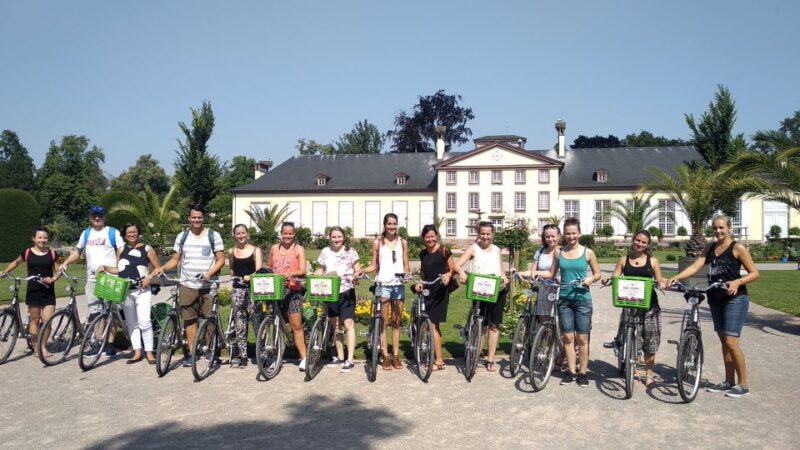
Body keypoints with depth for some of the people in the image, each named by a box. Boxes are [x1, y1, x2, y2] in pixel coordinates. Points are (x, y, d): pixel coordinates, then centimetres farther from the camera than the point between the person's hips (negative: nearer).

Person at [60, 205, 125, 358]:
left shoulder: (113, 232, 2)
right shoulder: (86, 233, 15)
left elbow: (121, 252, -3)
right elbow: (77, 251, 23)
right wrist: (65, 263, 8)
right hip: (92, 278, 4)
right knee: (94, 313, 4)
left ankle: (110, 345, 2)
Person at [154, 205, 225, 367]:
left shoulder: (213, 236, 2)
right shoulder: (182, 236, 10)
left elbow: (221, 260, -1)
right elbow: (175, 259, 13)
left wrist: (210, 273, -17)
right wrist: (162, 268, -6)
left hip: (208, 286, -2)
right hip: (187, 285, 2)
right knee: (190, 319, 3)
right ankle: (191, 352, 11)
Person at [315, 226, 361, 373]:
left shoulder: (349, 251, 0)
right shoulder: (325, 252, 9)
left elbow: (358, 269, -2)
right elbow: (320, 270, 15)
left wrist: (356, 275, -23)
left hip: (346, 292, -4)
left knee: (348, 324, -9)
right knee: (336, 326, 12)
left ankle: (350, 360, -8)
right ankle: (340, 357, 24)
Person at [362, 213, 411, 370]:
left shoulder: (402, 242, 9)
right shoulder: (378, 242, 4)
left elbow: (406, 265, 9)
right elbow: (374, 265, 5)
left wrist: (407, 273, -11)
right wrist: (360, 271, -11)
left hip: (398, 285, 2)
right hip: (383, 284, -2)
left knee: (396, 322, 7)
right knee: (384, 322, -1)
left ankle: (396, 356, 13)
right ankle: (386, 357, 4)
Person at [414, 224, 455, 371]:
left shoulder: (444, 251, -7)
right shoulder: (423, 253, 10)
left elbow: (453, 269, -4)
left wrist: (448, 275, -24)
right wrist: (419, 282, 1)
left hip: (440, 291, -6)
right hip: (427, 290, 6)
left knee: (432, 325, -9)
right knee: (434, 325, 11)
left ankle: (439, 361, -2)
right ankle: (438, 357, 21)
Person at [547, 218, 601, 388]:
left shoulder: (587, 252, 0)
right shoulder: (559, 252, 6)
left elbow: (597, 274, 5)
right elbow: (552, 274, 13)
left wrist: (590, 279, -15)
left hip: (582, 299, -2)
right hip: (564, 299, 2)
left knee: (582, 338, 1)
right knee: (568, 337, 5)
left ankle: (583, 373, 13)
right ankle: (571, 372, 15)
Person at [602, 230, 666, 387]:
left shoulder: (652, 261, 6)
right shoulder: (624, 260, 7)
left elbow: (659, 280, 7)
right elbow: (615, 277, 3)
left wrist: (663, 283, -15)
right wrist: (608, 281, -18)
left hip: (649, 305, 0)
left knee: (649, 341, 6)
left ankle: (648, 373, 21)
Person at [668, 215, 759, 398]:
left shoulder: (737, 248, -6)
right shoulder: (710, 248, 10)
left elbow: (754, 273, -7)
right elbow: (694, 267, -1)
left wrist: (737, 282, -24)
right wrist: (675, 278, -15)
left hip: (735, 299, -6)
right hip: (716, 299, 6)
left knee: (731, 342, -10)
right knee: (724, 341, 12)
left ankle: (743, 384, 3)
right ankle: (729, 381, 21)